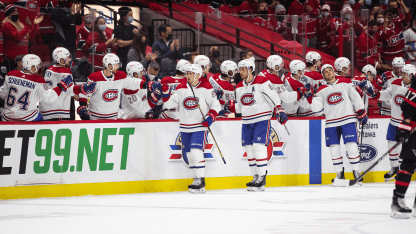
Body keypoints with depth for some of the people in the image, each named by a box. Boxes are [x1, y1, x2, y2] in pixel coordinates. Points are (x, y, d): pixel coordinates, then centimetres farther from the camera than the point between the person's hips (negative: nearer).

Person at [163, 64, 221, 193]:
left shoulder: (206, 88, -6)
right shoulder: (181, 89, 6)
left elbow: (215, 104, -2)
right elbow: (169, 104, 6)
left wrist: (211, 116, -17)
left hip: (200, 126, -5)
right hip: (185, 128, 5)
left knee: (196, 151, -18)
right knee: (188, 154, 7)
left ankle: (201, 181, -14)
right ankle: (197, 180, 19)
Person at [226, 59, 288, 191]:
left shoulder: (262, 82, -9)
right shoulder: (239, 87, 12)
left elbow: (273, 97, -11)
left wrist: (280, 111, -19)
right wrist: (230, 106, 0)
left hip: (262, 119, -7)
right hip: (247, 121, 7)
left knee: (259, 146, -15)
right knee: (249, 149, 5)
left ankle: (262, 179, -11)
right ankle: (256, 177, 15)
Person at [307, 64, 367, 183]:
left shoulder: (345, 83, 5)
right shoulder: (322, 90, 10)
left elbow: (356, 98, 6)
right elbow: (316, 106, 0)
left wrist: (362, 113, 3)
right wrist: (310, 97, -14)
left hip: (347, 120, -3)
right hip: (331, 123, 3)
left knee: (352, 146, -9)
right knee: (334, 149, 1)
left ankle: (356, 172, 1)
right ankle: (340, 173, 13)